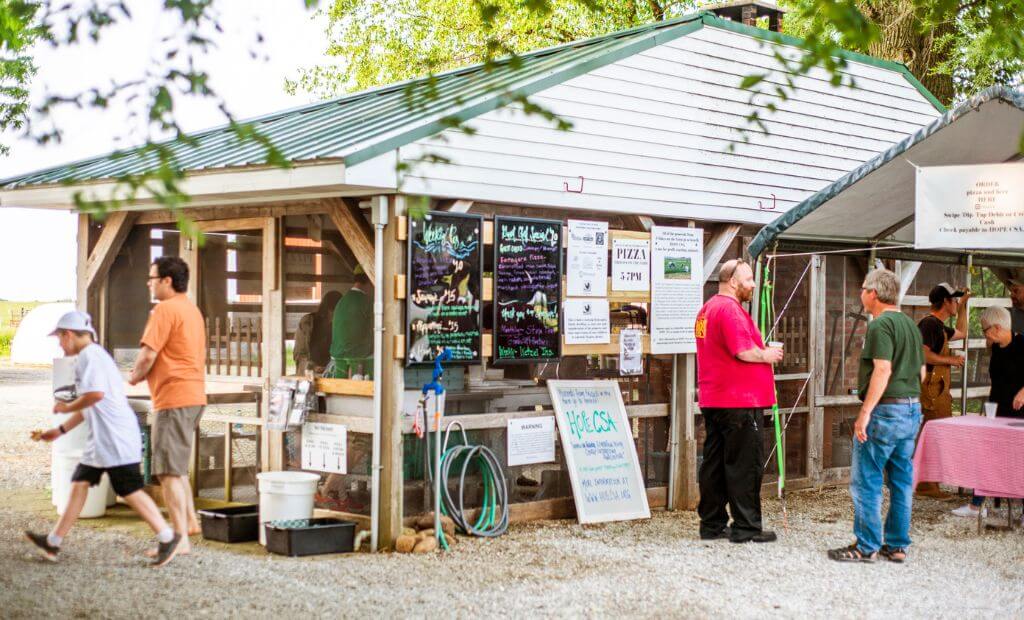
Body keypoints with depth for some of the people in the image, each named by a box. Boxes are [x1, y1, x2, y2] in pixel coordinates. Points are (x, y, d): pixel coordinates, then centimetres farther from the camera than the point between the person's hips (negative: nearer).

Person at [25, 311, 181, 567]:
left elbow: (95, 394, -28)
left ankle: (167, 537, 1)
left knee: (130, 491, -7)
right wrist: (60, 430, 26)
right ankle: (53, 543, 16)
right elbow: (87, 408, 27)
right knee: (79, 483, 11)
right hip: (100, 439, 11)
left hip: (116, 438, -11)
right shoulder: (92, 356, 21)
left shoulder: (90, 355, -12)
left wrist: (66, 408, -12)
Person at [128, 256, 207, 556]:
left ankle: (181, 539, -8)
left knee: (169, 471, -7)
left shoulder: (165, 309, -13)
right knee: (177, 466, 23)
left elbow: (148, 354, -19)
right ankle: (190, 521, 31)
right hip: (194, 395, 10)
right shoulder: (192, 309, 17)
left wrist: (134, 377, 2)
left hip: (174, 398, -10)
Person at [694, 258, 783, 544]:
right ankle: (746, 527, 1)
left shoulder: (707, 309, 17)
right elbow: (743, 351, -24)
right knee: (745, 465, -3)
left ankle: (712, 524, 16)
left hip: (713, 400, 10)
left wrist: (762, 351, 17)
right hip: (739, 402, -10)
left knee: (715, 463, 11)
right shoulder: (730, 309, -16)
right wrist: (767, 355, -6)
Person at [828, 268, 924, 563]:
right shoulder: (911, 325, 15)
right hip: (912, 410, 9)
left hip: (886, 409, -9)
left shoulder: (881, 325, -13)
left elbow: (883, 370, -22)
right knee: (902, 480, 12)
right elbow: (922, 371, 19)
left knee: (866, 480, -3)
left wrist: (865, 412, -21)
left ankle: (866, 546, -1)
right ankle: (897, 545, 17)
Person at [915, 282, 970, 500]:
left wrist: (963, 305, 33)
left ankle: (930, 484, 15)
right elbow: (923, 354, -24)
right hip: (932, 389, -11)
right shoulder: (929, 323, -12)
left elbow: (961, 333, 39)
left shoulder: (939, 326, 20)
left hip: (940, 389, 11)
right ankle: (926, 486, -10)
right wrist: (950, 360, -13)